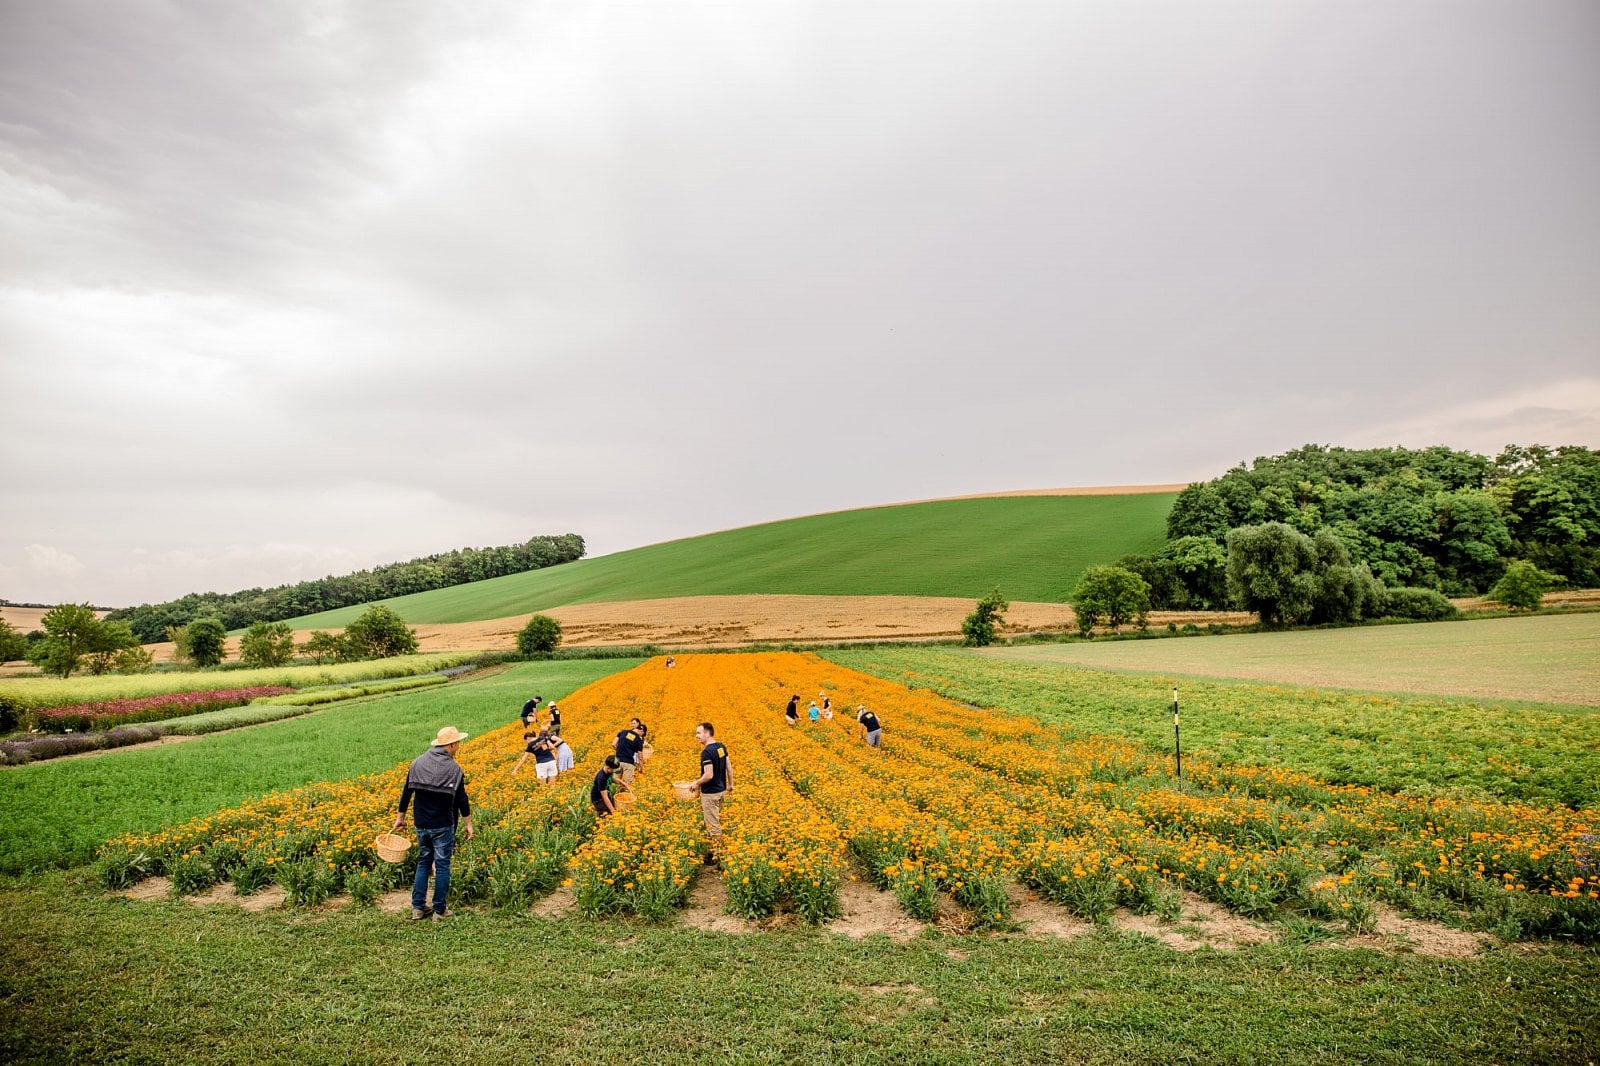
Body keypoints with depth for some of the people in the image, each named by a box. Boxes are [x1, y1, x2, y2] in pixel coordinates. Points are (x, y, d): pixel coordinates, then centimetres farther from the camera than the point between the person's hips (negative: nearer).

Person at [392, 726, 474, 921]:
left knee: (423, 863, 17)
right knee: (442, 866, 5)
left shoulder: (418, 762, 1)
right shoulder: (454, 768, -11)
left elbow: (406, 792, 5)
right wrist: (468, 824, 2)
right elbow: (461, 800, -9)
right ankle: (439, 911, 9)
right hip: (443, 826, -4)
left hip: (421, 824, 4)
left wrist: (400, 817, 16)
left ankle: (418, 908, 18)